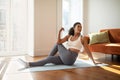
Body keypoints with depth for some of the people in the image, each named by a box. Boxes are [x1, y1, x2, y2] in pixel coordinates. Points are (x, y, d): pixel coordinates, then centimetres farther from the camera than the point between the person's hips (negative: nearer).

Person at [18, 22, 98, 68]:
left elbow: (87, 50, 3)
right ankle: (28, 64, -9)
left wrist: (93, 61, 5)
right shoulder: (68, 36, 11)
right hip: (65, 58, 5)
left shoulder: (82, 38, -1)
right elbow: (59, 42, -2)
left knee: (58, 45, -6)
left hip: (70, 59, -5)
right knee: (51, 54, -10)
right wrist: (59, 32, -13)